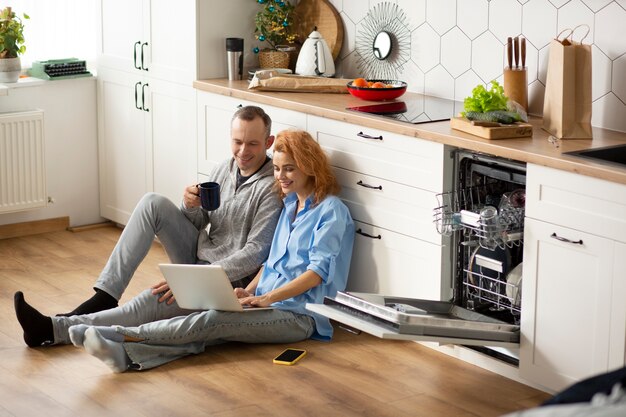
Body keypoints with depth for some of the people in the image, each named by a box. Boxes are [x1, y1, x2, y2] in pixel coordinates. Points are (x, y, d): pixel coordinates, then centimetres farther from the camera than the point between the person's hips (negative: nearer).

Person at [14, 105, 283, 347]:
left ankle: (54, 329, -30)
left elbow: (255, 254, -21)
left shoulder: (273, 187, -15)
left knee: (151, 303, -31)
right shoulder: (225, 169, 9)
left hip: (230, 278, -7)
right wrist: (191, 206, -11)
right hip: (198, 255, 7)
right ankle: (104, 297, -17)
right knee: (153, 204, -14)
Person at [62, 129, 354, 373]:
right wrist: (249, 291, 3)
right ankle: (128, 355, -47)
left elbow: (319, 269, -13)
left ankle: (122, 336, -38)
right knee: (204, 333, -24)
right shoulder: (289, 205, 22)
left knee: (213, 321, -29)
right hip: (267, 304, 6)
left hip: (300, 314, -6)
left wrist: (268, 297, -19)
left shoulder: (330, 210, -4)